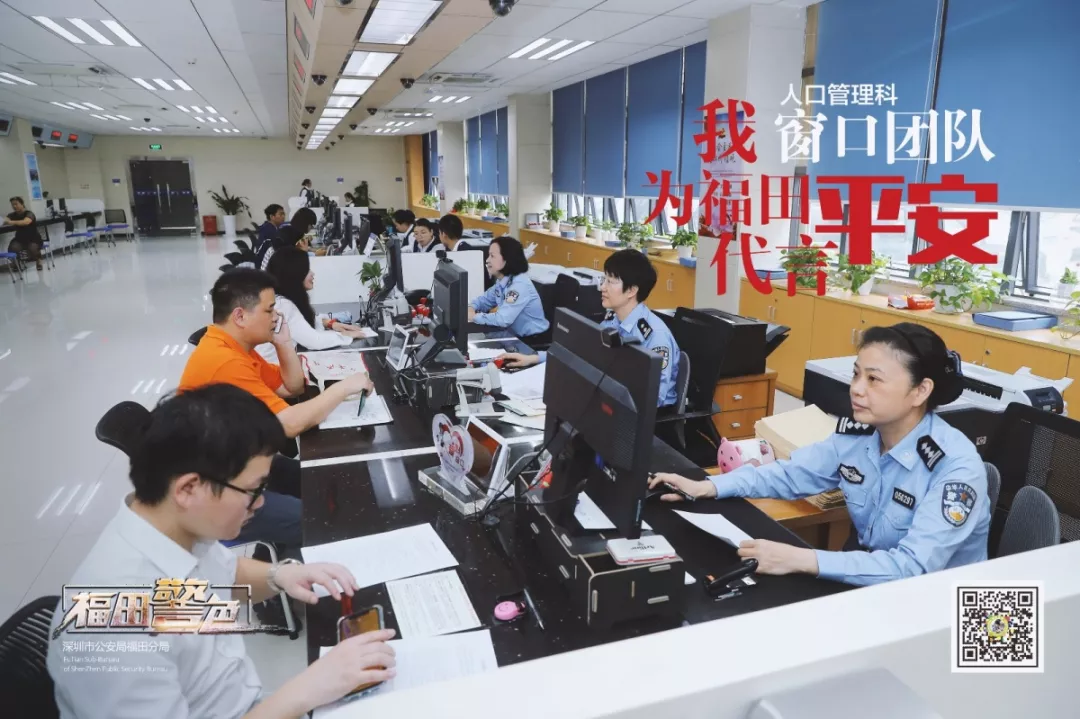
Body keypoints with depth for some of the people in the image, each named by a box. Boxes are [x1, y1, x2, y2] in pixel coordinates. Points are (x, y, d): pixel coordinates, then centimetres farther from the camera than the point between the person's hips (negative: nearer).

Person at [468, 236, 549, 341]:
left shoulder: (519, 285, -25)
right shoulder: (501, 281, 4)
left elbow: (503, 319, -33)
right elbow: (484, 299, 18)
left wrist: (474, 317, -21)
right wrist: (471, 308, -4)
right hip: (517, 336, 8)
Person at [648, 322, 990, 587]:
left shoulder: (956, 467, -23)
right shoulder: (856, 433, -7)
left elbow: (914, 567, -32)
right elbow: (790, 473, 4)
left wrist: (802, 560, -40)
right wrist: (706, 487, -9)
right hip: (862, 581, 5)